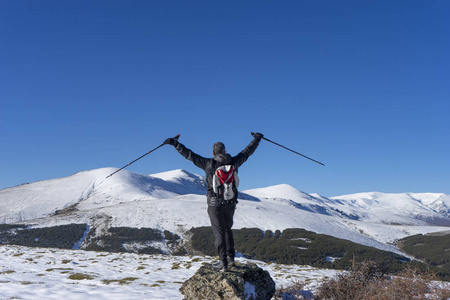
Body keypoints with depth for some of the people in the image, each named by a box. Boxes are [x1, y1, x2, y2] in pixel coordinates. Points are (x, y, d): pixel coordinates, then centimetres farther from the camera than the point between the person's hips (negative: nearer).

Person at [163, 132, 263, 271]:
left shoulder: (208, 164, -9)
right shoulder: (233, 162, -1)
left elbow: (190, 155, -7)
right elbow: (247, 151, 13)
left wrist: (175, 143, 0)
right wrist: (257, 139, 28)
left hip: (215, 203, -3)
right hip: (230, 202, 3)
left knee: (219, 232, 1)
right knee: (227, 228, 22)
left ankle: (223, 262, -2)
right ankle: (230, 257, 23)